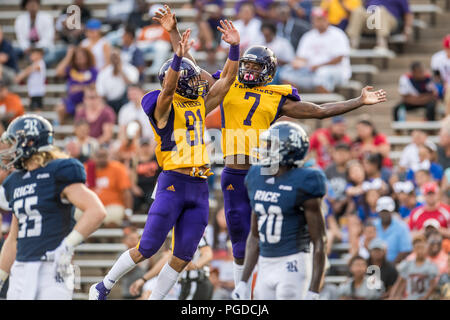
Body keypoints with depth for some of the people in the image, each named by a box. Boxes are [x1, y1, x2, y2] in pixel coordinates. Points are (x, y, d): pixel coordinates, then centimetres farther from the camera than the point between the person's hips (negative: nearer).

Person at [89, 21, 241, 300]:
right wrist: (179, 57, -39)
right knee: (146, 249, -3)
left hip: (200, 188, 6)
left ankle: (154, 300, 13)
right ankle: (103, 287, 14)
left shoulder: (200, 105, 15)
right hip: (173, 184, -6)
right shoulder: (165, 107, -4)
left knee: (183, 257, 3)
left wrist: (234, 47, 4)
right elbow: (168, 87, -26)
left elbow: (227, 79, 15)